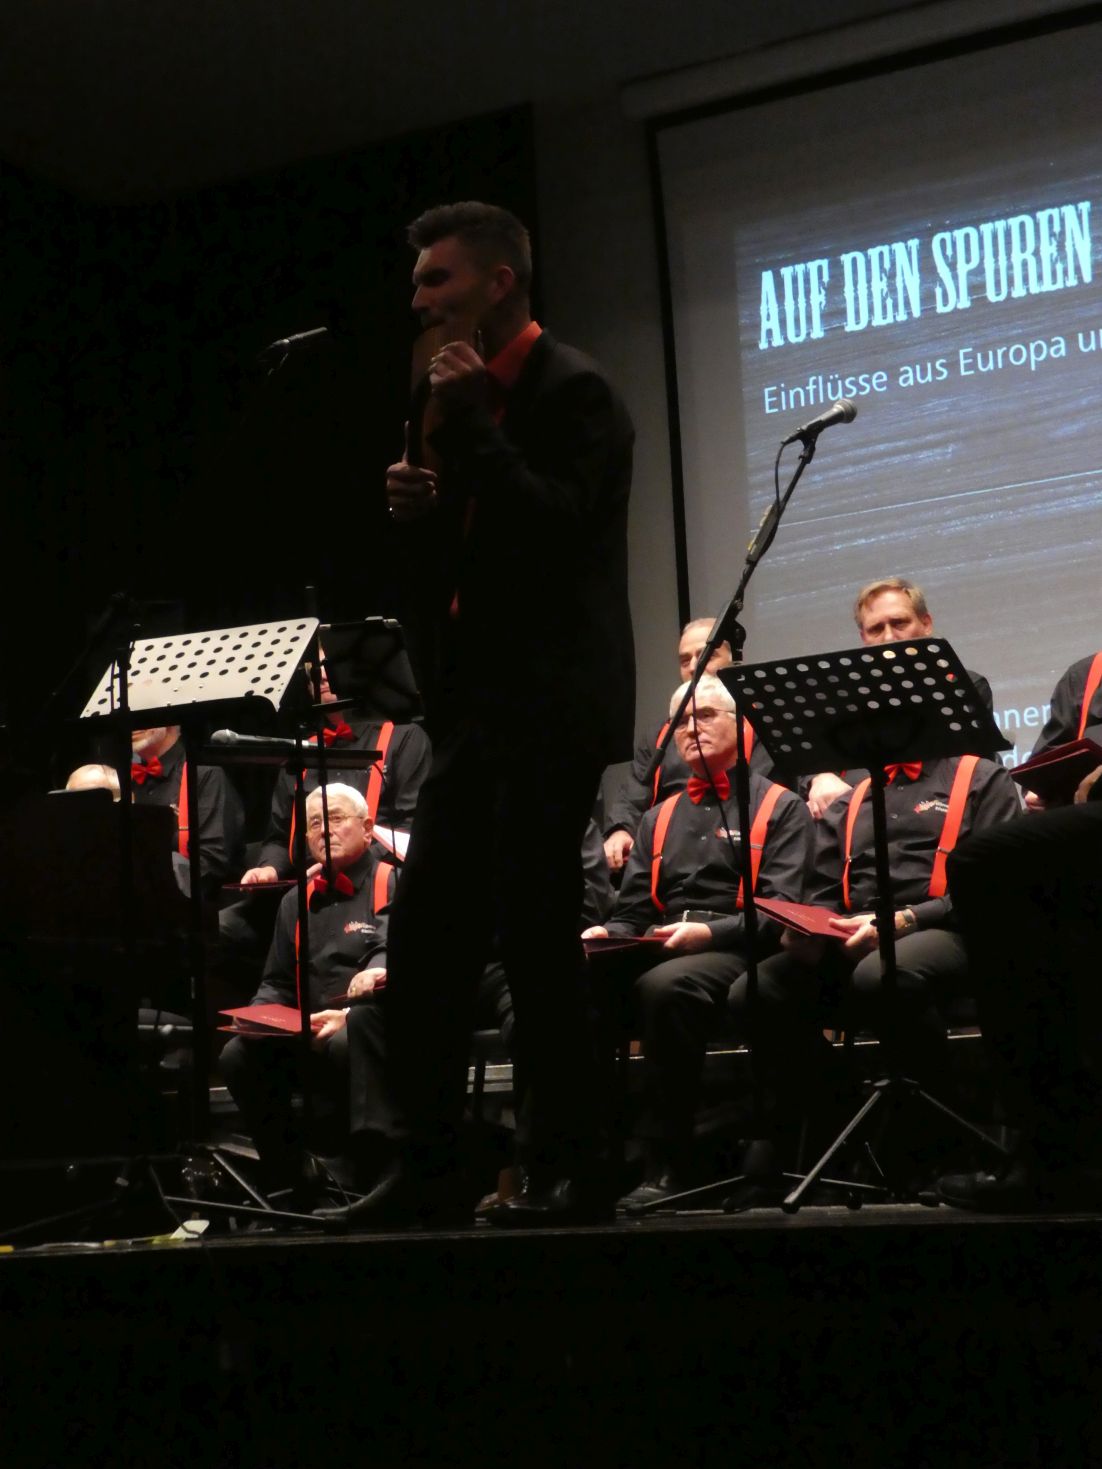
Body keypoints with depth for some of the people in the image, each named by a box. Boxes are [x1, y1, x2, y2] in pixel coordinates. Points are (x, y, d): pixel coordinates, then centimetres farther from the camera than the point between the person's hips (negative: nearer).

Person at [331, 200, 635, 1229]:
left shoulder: (571, 391, -7)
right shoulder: (468, 401, 18)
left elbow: (554, 528, -21)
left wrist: (470, 420, -17)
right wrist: (419, 508, 2)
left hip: (550, 706, -9)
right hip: (475, 703, 9)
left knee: (533, 934, -7)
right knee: (423, 938, 6)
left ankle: (571, 1171, 3)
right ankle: (427, 1168, 12)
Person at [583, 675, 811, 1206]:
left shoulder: (780, 808, 10)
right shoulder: (660, 817, 27)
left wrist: (709, 932, -19)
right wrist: (606, 935, -2)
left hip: (736, 956, -5)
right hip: (656, 954, 5)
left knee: (665, 984, -39)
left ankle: (665, 1168, -33)